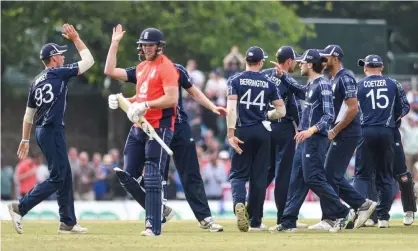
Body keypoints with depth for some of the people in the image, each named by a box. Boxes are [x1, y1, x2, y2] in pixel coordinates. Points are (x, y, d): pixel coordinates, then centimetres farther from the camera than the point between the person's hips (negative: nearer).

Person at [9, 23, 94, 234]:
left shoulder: (36, 81, 13)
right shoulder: (59, 73, -8)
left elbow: (29, 114, 16)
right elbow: (88, 61, -3)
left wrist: (25, 139, 20)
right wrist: (76, 39, 7)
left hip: (41, 132, 9)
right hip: (53, 132, -9)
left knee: (65, 177, 12)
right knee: (57, 178, -8)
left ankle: (68, 222, 12)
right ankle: (20, 208, -15)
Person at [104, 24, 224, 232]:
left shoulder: (176, 70, 3)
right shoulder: (141, 72, 4)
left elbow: (194, 92, 13)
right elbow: (110, 71, -5)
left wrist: (212, 107, 2)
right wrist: (114, 43, -7)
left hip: (180, 129, -1)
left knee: (191, 176, -1)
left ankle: (204, 218, 0)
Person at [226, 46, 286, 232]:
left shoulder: (235, 80, -1)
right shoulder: (269, 83, 4)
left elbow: (231, 109, -12)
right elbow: (281, 111, 5)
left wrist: (231, 134, -14)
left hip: (243, 132, -1)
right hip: (263, 132, 1)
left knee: (238, 173, 5)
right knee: (259, 176, 7)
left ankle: (239, 203, -27)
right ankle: (255, 222, 9)